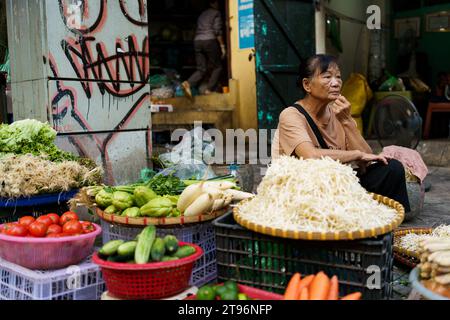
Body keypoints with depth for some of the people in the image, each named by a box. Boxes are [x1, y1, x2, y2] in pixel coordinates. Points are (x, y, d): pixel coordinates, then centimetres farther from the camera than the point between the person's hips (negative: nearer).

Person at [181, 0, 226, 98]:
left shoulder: (202, 14, 25)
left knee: (201, 69, 4)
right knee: (217, 67, 6)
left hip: (197, 41, 6)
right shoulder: (216, 13, 4)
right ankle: (209, 90, -4)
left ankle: (188, 83, -21)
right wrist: (222, 46, -6)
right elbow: (217, 31, -8)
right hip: (209, 41, -6)